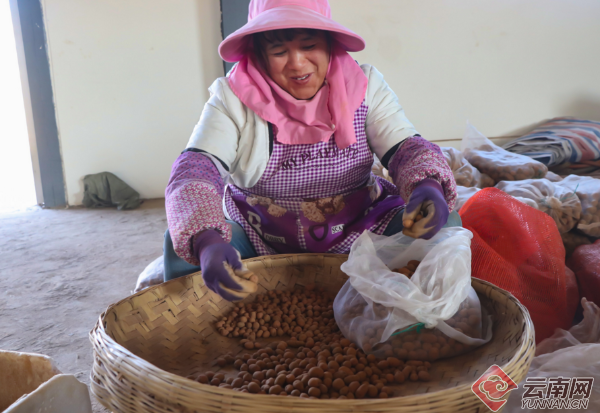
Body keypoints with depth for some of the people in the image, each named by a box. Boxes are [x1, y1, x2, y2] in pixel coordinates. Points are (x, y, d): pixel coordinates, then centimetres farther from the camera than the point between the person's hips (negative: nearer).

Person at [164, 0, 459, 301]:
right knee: (183, 242, -26)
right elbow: (192, 173, -23)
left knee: (445, 227, -19)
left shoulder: (365, 85, -4)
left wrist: (429, 188, -33)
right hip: (258, 241, -1)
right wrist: (207, 243, -45)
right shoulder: (232, 98, -12)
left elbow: (406, 148, -7)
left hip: (359, 229, 2)